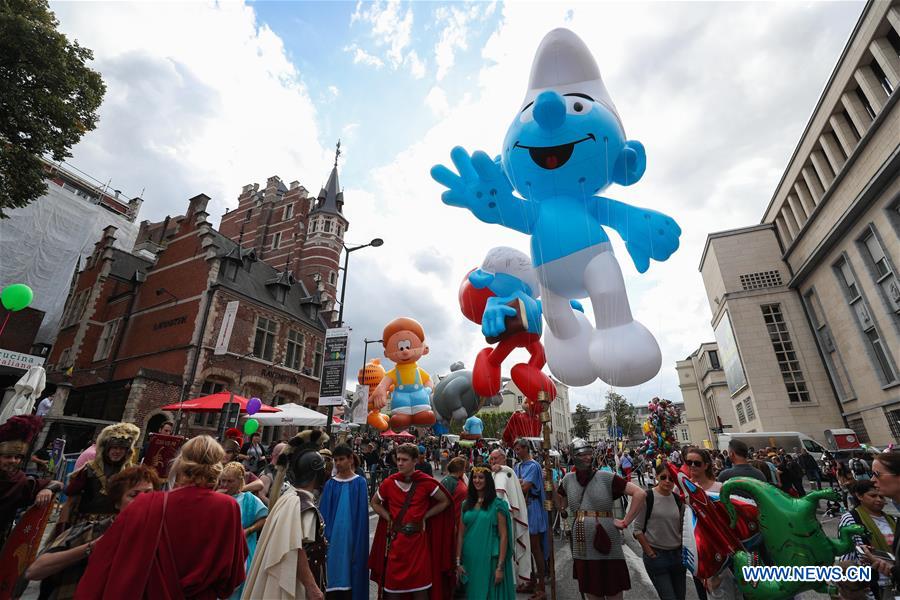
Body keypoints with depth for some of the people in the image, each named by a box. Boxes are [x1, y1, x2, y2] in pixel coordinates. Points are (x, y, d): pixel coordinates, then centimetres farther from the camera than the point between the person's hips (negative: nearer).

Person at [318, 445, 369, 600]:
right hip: (333, 536, 2)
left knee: (350, 575, 4)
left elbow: (362, 513, -4)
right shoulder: (330, 484, 2)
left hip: (351, 536, -2)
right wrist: (325, 535, -6)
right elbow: (324, 512, 3)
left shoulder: (360, 482, -5)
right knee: (333, 572, 6)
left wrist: (358, 541, -8)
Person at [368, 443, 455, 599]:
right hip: (396, 539, 2)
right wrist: (388, 518, 1)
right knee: (393, 587, 10)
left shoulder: (426, 482, -10)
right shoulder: (389, 483, -3)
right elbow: (374, 502, 14)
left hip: (418, 539, -2)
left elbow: (445, 501, 1)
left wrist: (425, 516, -4)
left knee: (420, 587, 5)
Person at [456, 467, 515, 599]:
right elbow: (461, 535, 7)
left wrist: (500, 567, -13)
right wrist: (458, 561, 2)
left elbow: (503, 536, -9)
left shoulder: (497, 504, -8)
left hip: (490, 559, -4)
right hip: (469, 559, 4)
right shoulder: (466, 504, 5)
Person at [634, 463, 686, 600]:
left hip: (678, 554, 5)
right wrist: (650, 553, -11)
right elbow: (637, 529, -11)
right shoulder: (647, 497, -14)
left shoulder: (679, 500, 2)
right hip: (655, 556, -5)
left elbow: (682, 528, 14)